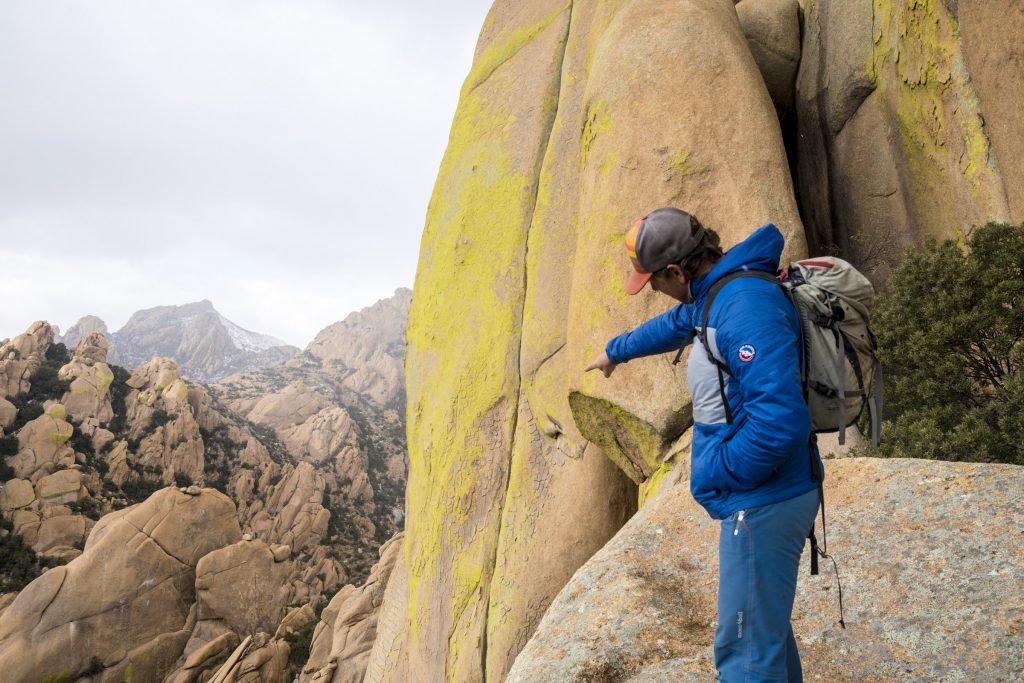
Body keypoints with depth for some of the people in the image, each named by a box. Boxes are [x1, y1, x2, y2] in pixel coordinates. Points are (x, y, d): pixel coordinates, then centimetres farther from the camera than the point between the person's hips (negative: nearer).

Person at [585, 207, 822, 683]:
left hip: (762, 504, -10)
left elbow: (780, 421, -32)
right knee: (765, 625, 24)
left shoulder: (746, 304, -25)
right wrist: (615, 351, 45)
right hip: (759, 498, 10)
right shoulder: (719, 294, 8)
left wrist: (716, 474, -17)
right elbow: (672, 326, 30)